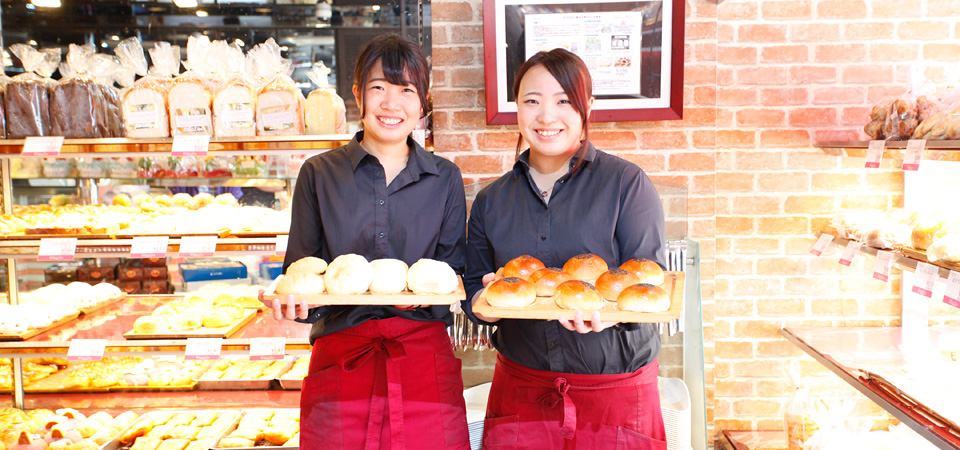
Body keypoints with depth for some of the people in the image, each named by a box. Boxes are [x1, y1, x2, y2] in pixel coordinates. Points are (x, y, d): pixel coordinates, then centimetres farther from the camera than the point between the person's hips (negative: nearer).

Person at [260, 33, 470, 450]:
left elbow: (455, 275, 7)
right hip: (340, 357, 0)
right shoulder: (319, 174, 5)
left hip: (423, 355, 1)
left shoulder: (444, 178, 6)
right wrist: (296, 298, -15)